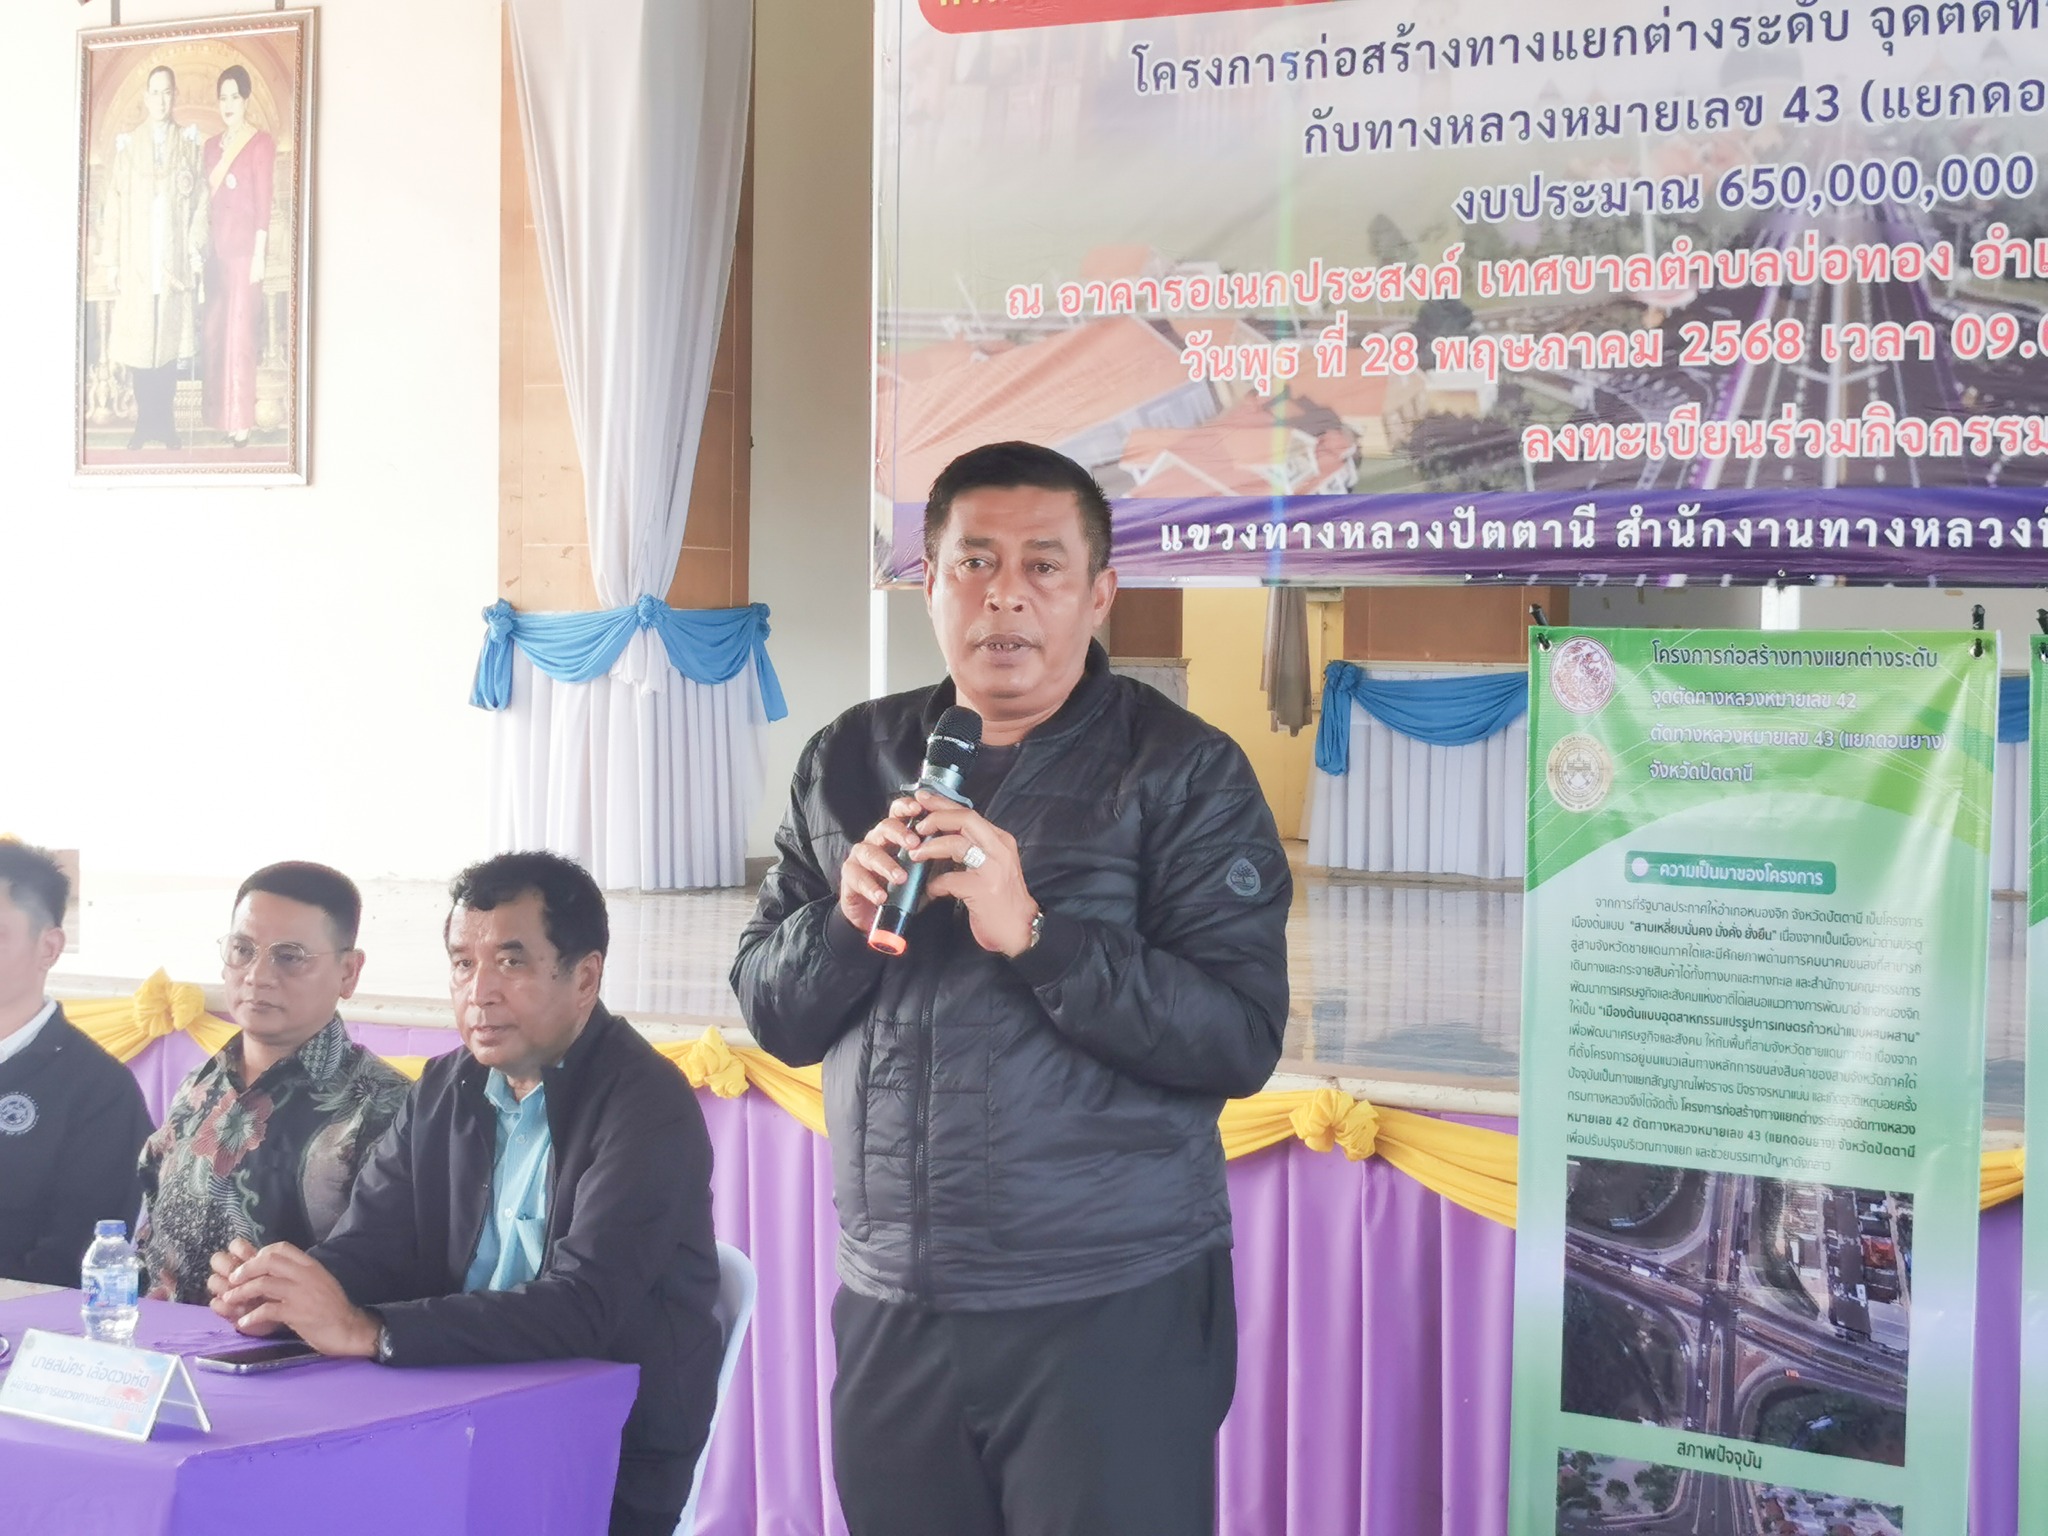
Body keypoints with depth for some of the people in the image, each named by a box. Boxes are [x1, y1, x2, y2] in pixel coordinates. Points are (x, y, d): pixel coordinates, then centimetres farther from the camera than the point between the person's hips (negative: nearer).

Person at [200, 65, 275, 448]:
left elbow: (264, 202, -9)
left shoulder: (261, 143, -6)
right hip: (216, 246, 7)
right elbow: (208, 199, 15)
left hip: (244, 246, -7)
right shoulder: (212, 145, 14)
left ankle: (241, 421, -5)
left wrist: (258, 253, -13)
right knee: (214, 329, 7)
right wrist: (204, 245, 9)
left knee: (240, 330, -8)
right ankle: (218, 414, 13)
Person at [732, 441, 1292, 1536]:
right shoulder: (850, 763, 10)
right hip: (890, 1310, 4)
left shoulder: (1182, 773, -4)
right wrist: (848, 914, -10)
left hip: (1113, 1318, -4)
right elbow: (773, 1014, 10)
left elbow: (1241, 1037, -13)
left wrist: (1032, 930, -23)